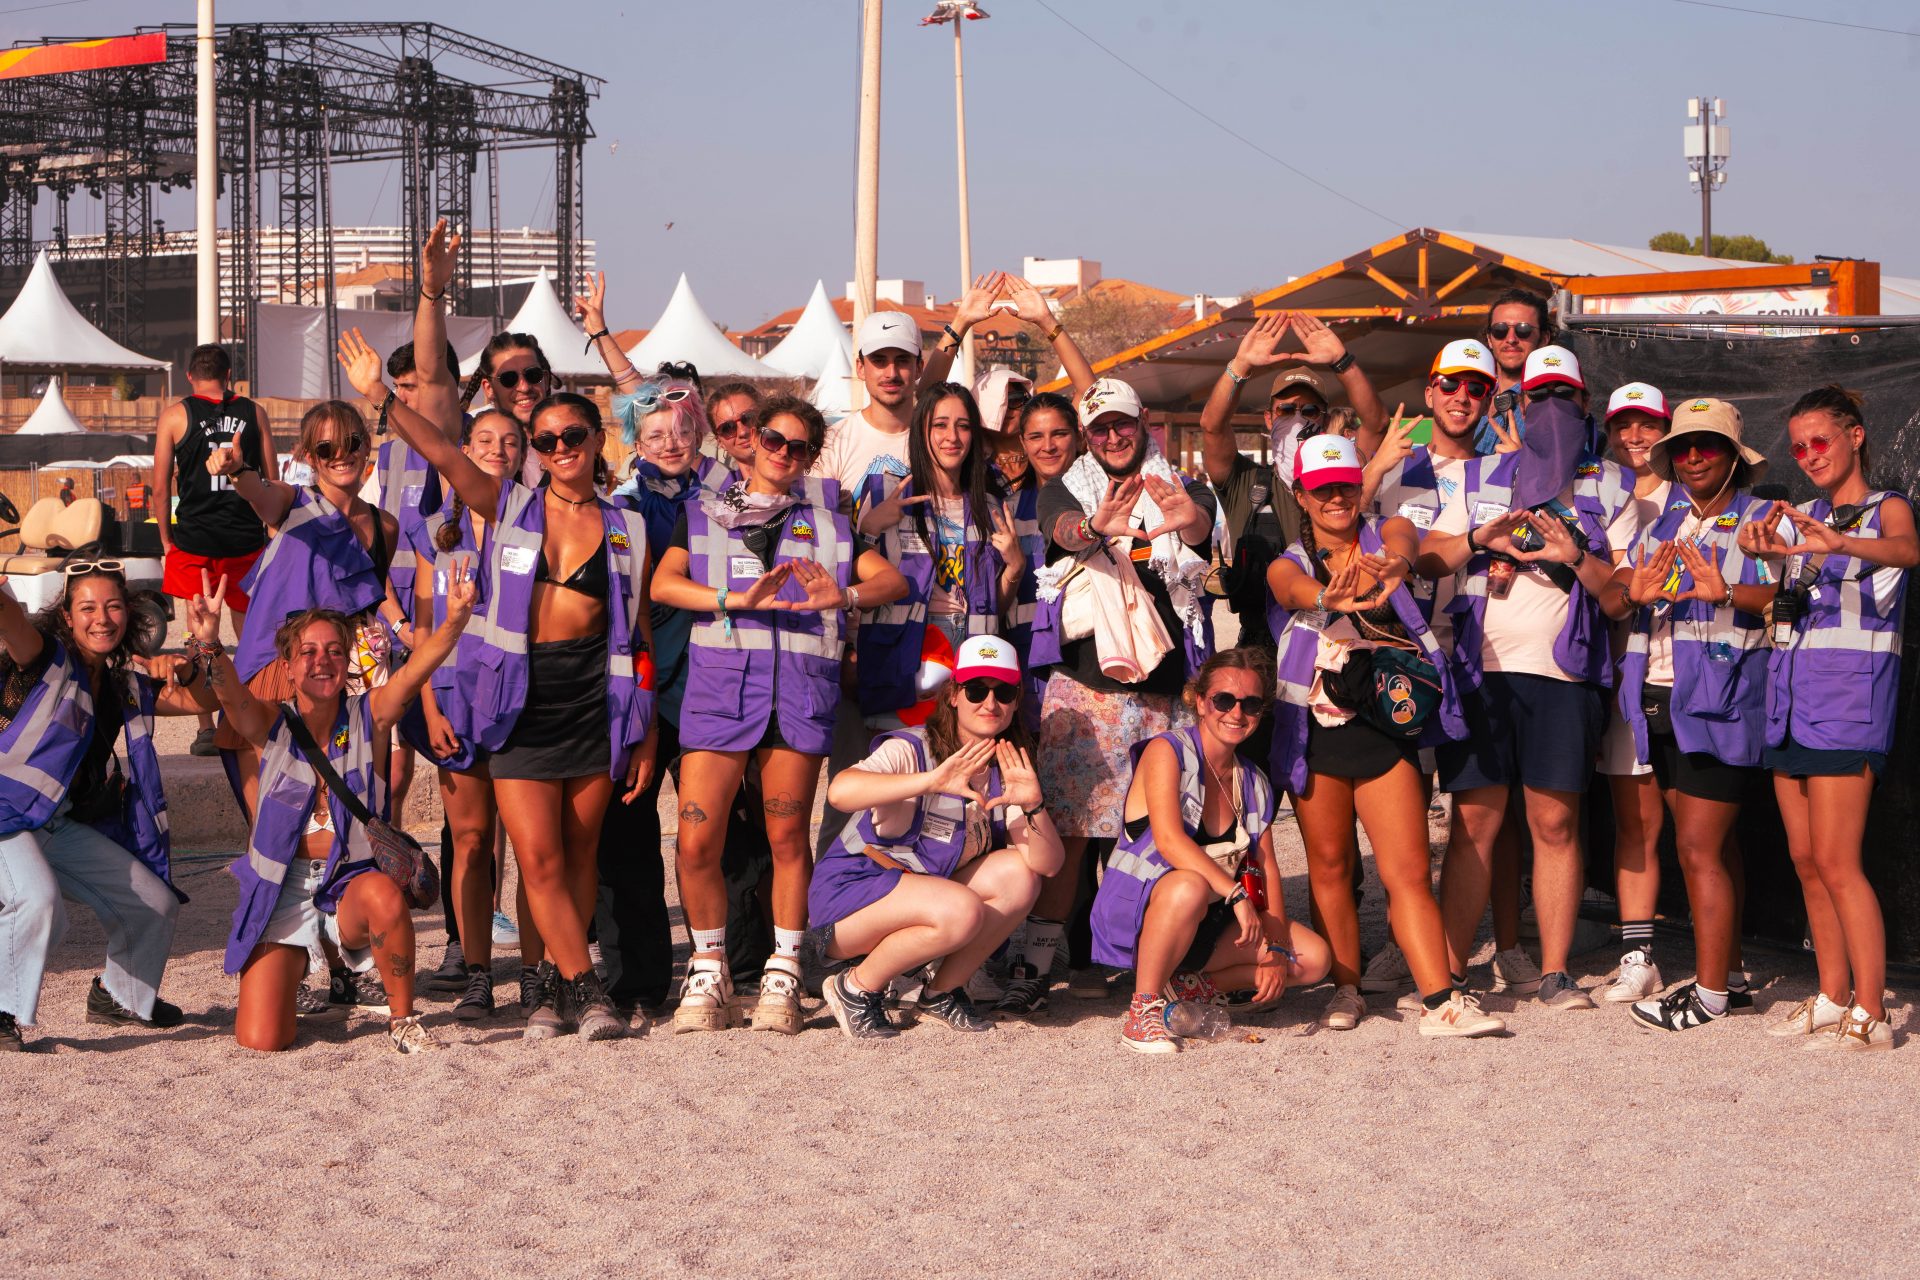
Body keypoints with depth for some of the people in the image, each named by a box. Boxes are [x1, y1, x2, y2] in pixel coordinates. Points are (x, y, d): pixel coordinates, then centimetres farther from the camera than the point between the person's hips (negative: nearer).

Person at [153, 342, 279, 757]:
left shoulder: (175, 415, -1)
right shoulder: (253, 413, 5)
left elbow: (161, 488, -2)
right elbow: (273, 481, 8)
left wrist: (166, 540, 8)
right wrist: (271, 531, 19)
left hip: (195, 539, -2)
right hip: (246, 538, 2)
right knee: (248, 628, 14)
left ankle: (206, 729, 0)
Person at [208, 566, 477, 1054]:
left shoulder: (369, 717, -2)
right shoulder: (271, 725, -3)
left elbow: (415, 669, -20)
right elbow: (229, 691, -23)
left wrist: (454, 621, -40)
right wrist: (209, 642, -45)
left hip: (352, 882, 0)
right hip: (281, 891, 0)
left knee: (385, 895, -38)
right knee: (259, 1043, -11)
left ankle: (402, 1019, -13)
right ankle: (293, 970, 26)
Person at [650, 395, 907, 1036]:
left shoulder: (827, 524, 20)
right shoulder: (702, 513, 18)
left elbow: (893, 579, 9)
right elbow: (664, 583, 2)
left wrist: (842, 596, -12)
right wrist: (740, 599, -12)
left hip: (800, 684, 1)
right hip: (720, 677, -1)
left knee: (788, 836, 0)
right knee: (697, 842, -8)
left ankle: (783, 978, 10)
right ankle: (709, 973, 7)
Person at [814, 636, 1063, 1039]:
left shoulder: (1004, 771, 2)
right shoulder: (911, 750, -19)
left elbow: (1048, 865, -8)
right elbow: (840, 791, -40)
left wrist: (1032, 805, -27)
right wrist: (931, 781, -49)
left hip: (922, 897, 7)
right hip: (848, 893, -7)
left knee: (1018, 876, -14)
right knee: (961, 911, -32)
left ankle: (943, 992, 0)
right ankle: (856, 988, -9)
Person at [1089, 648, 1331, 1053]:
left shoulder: (1254, 783, 8)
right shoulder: (1167, 752, -12)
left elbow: (1267, 869, 2)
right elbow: (1169, 840, -27)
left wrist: (1276, 950, -12)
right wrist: (1237, 894, -36)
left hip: (1206, 923, 7)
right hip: (1132, 915, -7)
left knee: (1314, 958, -8)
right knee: (1190, 887, -40)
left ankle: (1189, 985, 5)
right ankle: (1143, 1008, -23)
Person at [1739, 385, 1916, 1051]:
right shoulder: (1801, 516, 17)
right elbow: (1756, 537, -2)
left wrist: (1838, 543, -45)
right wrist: (1760, 543, -28)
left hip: (1850, 688, -7)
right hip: (1791, 686, 7)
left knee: (1835, 862, -11)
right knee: (1805, 860, 8)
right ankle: (1833, 998, 17)